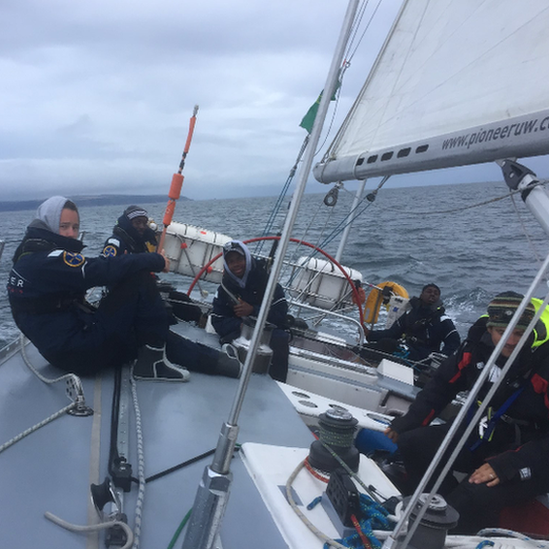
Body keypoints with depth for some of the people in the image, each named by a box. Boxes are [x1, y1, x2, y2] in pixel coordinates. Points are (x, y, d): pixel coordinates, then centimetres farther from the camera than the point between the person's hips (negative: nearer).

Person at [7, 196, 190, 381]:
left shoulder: (31, 257, 16)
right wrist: (156, 260, -14)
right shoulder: (48, 260, -18)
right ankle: (154, 362, -13)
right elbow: (104, 270, -25)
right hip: (80, 354, -11)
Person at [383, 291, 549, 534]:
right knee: (411, 444, -9)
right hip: (481, 435, 6)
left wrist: (507, 466, -33)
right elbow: (442, 385, 2)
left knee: (475, 496, -32)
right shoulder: (478, 346, -9)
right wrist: (408, 423, -8)